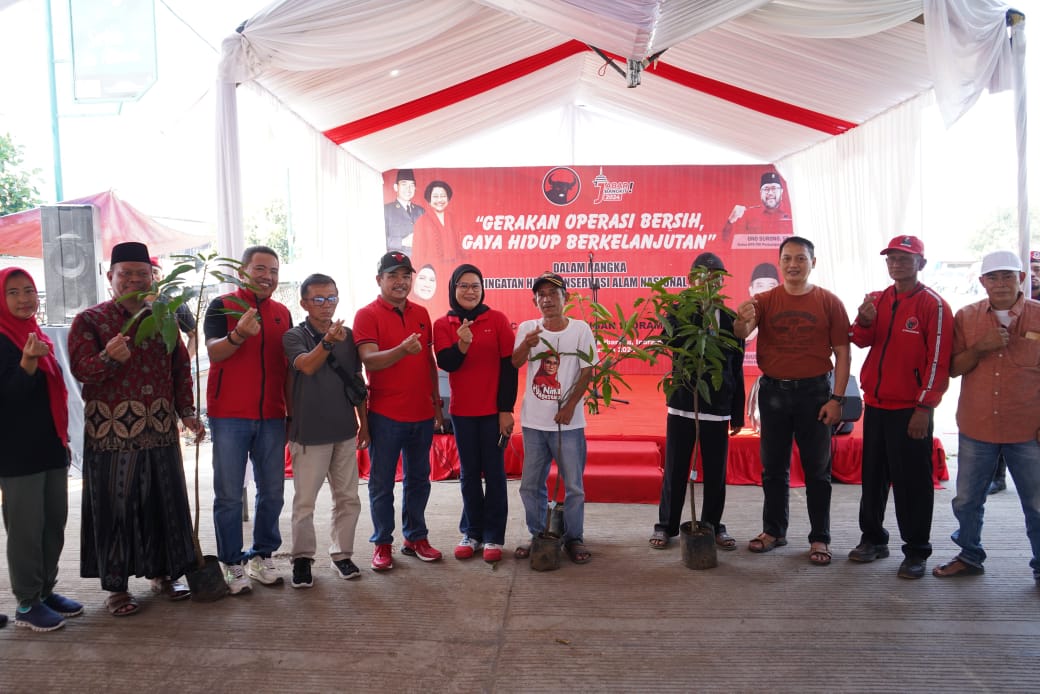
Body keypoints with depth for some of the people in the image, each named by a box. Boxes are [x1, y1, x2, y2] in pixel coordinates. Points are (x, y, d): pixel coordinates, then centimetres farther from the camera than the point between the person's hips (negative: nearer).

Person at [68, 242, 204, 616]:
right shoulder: (89, 320, 0)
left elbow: (180, 369, 14)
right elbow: (81, 368, -10)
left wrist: (186, 411, 6)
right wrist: (108, 358, -30)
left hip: (160, 431, 4)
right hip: (111, 432, -4)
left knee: (165, 503, 9)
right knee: (115, 508, 2)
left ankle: (163, 573, 25)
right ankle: (115, 586, 16)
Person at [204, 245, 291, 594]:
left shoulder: (282, 313, 12)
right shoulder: (222, 306, -1)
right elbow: (214, 351, -16)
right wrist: (240, 334, -37)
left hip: (272, 417, 4)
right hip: (229, 417, -4)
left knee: (272, 491, 8)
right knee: (229, 494, 2)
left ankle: (262, 556, 22)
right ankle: (232, 564, 13)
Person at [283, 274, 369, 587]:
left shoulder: (348, 336, 7)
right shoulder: (295, 337, -6)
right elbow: (307, 366, -27)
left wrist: (363, 422, 12)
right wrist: (327, 342, -44)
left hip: (345, 431, 4)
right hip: (309, 432, -4)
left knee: (348, 499, 10)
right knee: (304, 501, 2)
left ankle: (342, 553, 24)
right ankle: (302, 558, 17)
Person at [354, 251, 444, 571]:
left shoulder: (421, 313, 11)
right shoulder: (367, 314, -6)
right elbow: (369, 359, -19)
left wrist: (437, 402, 15)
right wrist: (402, 350, -35)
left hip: (422, 413, 5)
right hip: (385, 414, -5)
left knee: (418, 479, 13)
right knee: (382, 482, 5)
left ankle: (416, 537, 27)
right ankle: (382, 543, 18)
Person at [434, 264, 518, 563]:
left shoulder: (497, 319, -4)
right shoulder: (442, 325, 2)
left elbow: (509, 366, -5)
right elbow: (445, 363, -10)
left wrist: (506, 409, -8)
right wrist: (461, 345, -29)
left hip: (494, 409, -2)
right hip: (462, 411, 2)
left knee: (494, 472, 6)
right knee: (469, 473, 11)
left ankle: (493, 536, 16)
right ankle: (472, 532, 24)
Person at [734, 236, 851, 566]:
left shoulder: (829, 302, -2)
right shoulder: (765, 300, 1)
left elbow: (842, 354, -3)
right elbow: (740, 334, -15)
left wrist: (837, 398, -10)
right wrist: (742, 320, -38)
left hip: (814, 392, -2)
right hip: (773, 391, 2)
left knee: (817, 468, 7)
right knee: (773, 466, 12)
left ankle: (819, 538, 18)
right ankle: (774, 530, 25)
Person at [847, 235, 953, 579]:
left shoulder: (933, 304, -7)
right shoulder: (878, 299, 10)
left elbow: (938, 360, -10)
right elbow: (861, 341, 5)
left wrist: (925, 408, -14)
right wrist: (864, 321, -16)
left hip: (911, 410, -5)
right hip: (875, 405, 6)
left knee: (911, 483, 1)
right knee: (873, 477, 13)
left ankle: (916, 551, 13)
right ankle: (873, 538, 27)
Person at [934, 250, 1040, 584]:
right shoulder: (966, 317, 2)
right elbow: (952, 368, 1)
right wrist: (980, 347, -17)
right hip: (976, 429, 2)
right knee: (967, 500, 14)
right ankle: (969, 557, 33)